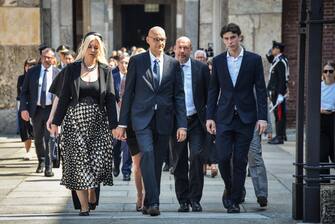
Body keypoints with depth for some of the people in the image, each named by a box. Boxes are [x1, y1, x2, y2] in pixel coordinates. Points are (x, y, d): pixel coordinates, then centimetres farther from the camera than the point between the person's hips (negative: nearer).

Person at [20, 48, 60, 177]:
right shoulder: (32, 72, 3)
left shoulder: (58, 73, 0)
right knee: (38, 138, 15)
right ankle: (41, 162, 36)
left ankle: (48, 167, -7)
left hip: (51, 109, -2)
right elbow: (24, 92, 5)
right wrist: (24, 108, -6)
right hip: (36, 109, 3)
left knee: (50, 138, -11)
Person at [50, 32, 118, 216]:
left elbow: (110, 99, 2)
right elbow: (64, 97, 5)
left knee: (99, 161, -7)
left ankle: (92, 193, 21)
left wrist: (113, 125, -5)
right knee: (78, 162, -3)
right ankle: (84, 205, 3)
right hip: (75, 120, 0)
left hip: (98, 121, 0)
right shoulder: (71, 69, 5)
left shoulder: (105, 71, 5)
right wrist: (56, 122, 1)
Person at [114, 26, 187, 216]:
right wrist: (122, 123, 1)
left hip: (164, 120, 2)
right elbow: (128, 93, 4)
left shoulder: (173, 64, 7)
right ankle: (153, 202, -21)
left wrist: (182, 124, -2)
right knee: (147, 154, -19)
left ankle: (149, 203, 18)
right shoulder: (136, 61, 3)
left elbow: (179, 95, 6)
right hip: (142, 117, -2)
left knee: (158, 162, 6)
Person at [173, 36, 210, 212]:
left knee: (197, 157, -12)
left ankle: (195, 198, -2)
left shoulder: (201, 68, 4)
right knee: (180, 162, 5)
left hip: (196, 120, -1)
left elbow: (209, 95, 5)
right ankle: (183, 200, 14)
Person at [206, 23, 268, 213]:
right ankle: (229, 188, 19)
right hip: (224, 117, 1)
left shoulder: (254, 60, 0)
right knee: (223, 157, -7)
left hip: (246, 117, -1)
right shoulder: (218, 61, 6)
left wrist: (262, 117, -7)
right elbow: (213, 90, 9)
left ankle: (234, 201, 8)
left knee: (240, 161, 0)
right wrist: (210, 117, 3)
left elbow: (261, 90, 0)